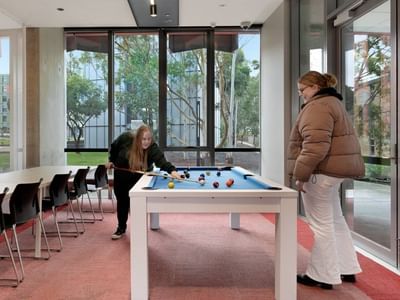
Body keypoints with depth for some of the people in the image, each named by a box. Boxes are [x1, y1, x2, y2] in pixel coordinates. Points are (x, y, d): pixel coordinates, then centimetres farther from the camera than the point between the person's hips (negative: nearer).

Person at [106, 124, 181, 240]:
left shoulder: (153, 148, -33)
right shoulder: (126, 138, -27)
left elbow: (161, 160, -51)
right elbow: (114, 147, -5)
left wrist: (172, 170, -68)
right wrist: (111, 160, -2)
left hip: (139, 177, -2)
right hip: (121, 174, 2)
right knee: (122, 201, 10)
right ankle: (121, 228, 26)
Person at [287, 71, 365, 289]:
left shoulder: (317, 106, -14)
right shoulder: (333, 102, 19)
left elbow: (315, 146, -25)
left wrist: (300, 174, -21)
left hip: (321, 172, -11)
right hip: (333, 170, 11)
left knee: (321, 225, -2)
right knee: (335, 220, 18)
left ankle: (322, 276, 10)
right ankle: (347, 269, 28)